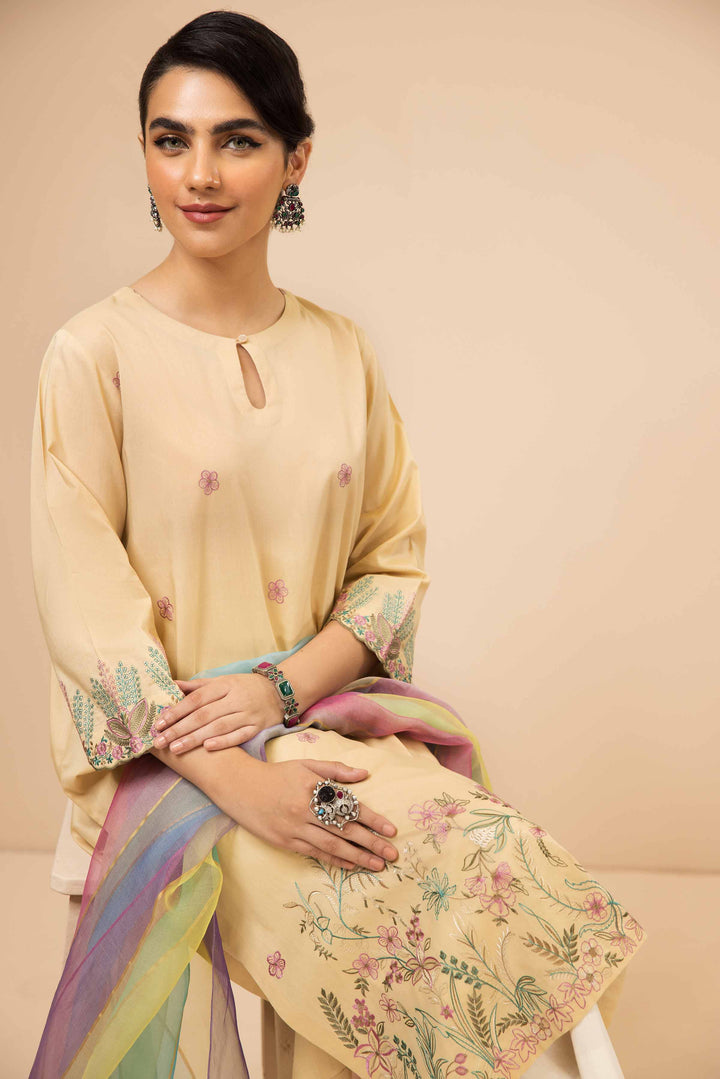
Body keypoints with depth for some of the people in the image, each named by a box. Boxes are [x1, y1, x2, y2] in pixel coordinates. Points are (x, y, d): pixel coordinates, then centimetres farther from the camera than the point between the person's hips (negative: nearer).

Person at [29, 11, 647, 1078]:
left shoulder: (343, 353, 8)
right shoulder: (96, 352, -5)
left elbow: (394, 562, 8)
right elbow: (84, 603, -9)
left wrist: (283, 685, -10)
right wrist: (238, 783, -19)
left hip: (326, 710, 4)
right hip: (162, 744, -3)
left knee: (518, 870, -19)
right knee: (409, 913, -25)